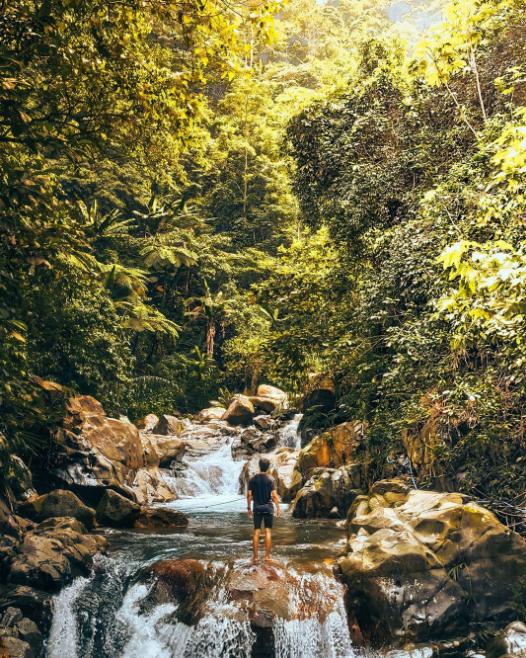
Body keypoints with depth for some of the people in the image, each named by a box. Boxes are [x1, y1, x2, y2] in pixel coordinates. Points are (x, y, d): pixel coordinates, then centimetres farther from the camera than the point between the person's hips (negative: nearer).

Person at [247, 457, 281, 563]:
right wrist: (278, 507, -2)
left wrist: (249, 508, 7)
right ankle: (267, 556, 3)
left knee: (256, 532, 6)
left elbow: (249, 495, -2)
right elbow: (274, 495, -11)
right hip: (268, 507, -2)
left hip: (257, 507, 2)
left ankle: (255, 556, 7)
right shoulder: (270, 479, -7)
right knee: (268, 531, 3)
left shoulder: (252, 479, 0)